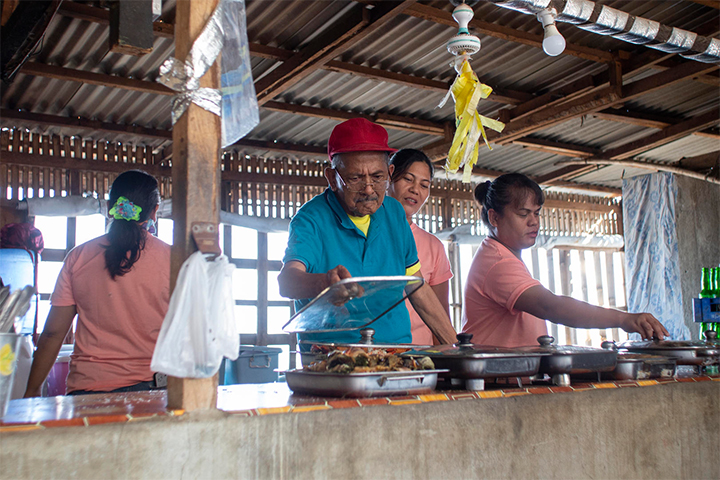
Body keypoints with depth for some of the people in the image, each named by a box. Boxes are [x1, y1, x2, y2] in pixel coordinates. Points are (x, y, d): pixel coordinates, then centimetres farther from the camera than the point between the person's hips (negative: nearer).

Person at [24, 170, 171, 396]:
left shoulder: (78, 257, 4)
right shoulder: (172, 259, -3)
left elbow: (53, 333, 6)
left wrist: (32, 392, 16)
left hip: (85, 387, 2)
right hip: (146, 387, -2)